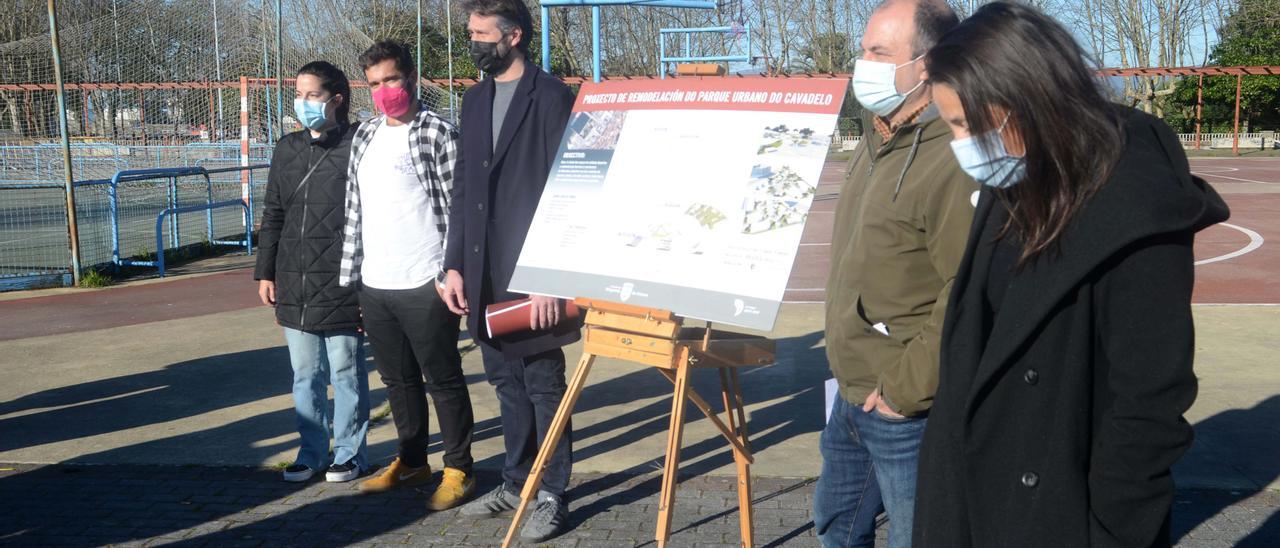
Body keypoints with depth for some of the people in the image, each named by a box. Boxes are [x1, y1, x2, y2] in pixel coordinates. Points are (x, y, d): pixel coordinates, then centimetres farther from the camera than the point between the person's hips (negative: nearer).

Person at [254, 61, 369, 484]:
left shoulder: (357, 148, -8)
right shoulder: (287, 149, 11)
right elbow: (273, 216, 16)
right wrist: (265, 271, 13)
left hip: (342, 287, -6)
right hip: (294, 286, 6)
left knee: (346, 374, 6)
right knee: (305, 375, 14)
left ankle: (349, 453, 20)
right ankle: (312, 451, 27)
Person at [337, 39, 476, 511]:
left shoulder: (439, 134, -7)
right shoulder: (365, 136, 14)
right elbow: (355, 209, 16)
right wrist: (348, 274, 14)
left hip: (424, 284, -7)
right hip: (374, 286, 7)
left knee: (443, 380, 4)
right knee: (398, 379, 17)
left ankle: (458, 469, 17)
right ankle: (412, 461, 33)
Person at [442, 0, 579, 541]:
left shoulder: (552, 96, -8)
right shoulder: (475, 100, 13)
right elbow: (462, 189, 14)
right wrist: (454, 265, 8)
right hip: (485, 276, 7)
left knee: (543, 385, 3)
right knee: (506, 384, 16)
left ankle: (551, 496, 16)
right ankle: (516, 481, 30)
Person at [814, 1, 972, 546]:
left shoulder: (955, 159, -24)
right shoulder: (877, 141, 9)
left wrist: (905, 388, -21)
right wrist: (853, 377, 18)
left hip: (908, 410, -9)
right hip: (853, 398, 9)